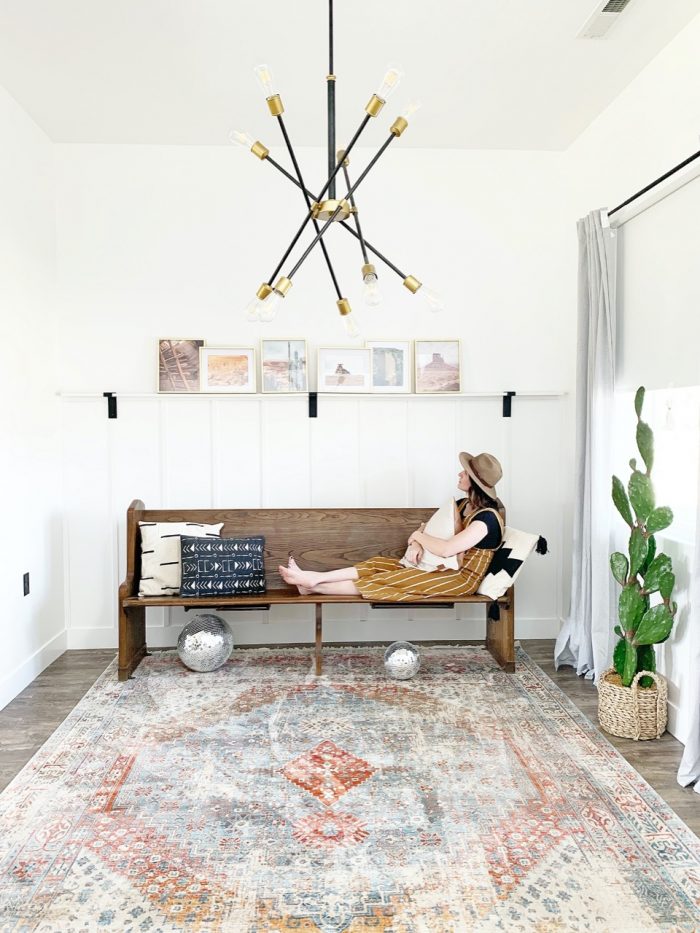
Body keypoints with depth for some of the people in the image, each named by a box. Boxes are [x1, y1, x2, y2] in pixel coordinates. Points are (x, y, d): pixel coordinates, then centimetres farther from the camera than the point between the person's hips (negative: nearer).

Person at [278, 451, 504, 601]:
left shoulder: (486, 518, -20)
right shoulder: (464, 505, 10)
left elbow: (446, 549, -28)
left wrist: (418, 536, -10)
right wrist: (416, 544, -11)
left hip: (461, 579, -8)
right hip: (443, 569, 8)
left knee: (385, 580, -16)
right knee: (379, 564, -8)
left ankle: (313, 585, -12)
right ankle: (314, 578, -11)